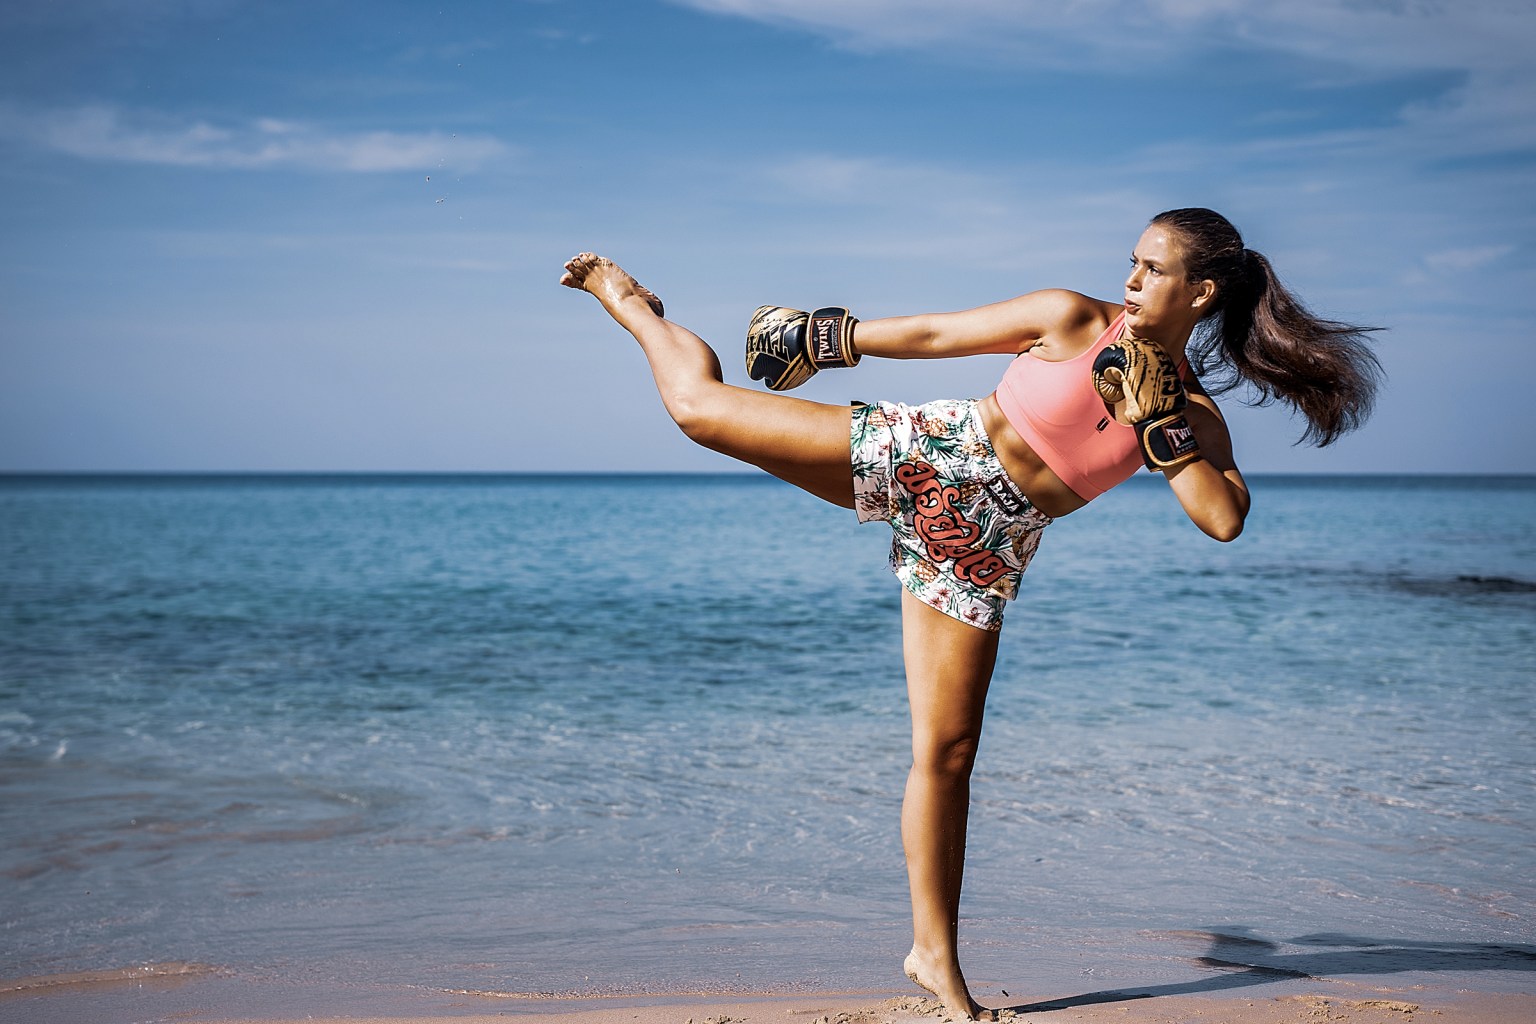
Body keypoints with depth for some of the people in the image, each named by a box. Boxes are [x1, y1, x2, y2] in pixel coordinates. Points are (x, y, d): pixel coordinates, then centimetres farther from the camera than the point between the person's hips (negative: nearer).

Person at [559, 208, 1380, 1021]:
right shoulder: (1074, 319, -2)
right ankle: (631, 304, 28)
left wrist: (1158, 421, -16)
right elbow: (933, 335, 4)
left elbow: (1224, 518, -13)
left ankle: (935, 955, 12)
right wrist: (834, 336, 6)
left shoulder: (1195, 416, 2)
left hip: (982, 549, 1)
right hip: (922, 457, -1)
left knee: (947, 752, -1)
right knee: (700, 402, -6)